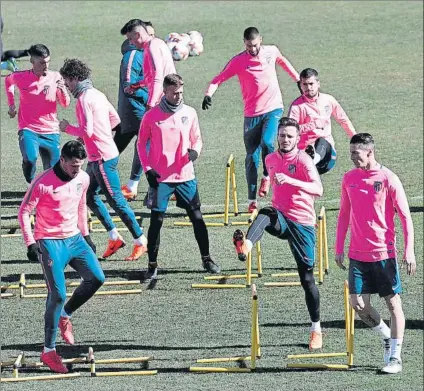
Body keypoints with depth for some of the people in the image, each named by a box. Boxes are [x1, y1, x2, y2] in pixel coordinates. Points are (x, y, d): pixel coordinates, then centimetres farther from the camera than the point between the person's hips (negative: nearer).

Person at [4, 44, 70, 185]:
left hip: (51, 131, 2)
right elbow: (8, 81, 21)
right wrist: (11, 104, 15)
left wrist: (62, 90, -19)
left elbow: (65, 104, 2)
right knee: (30, 159, -27)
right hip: (28, 130, -2)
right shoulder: (21, 77, -4)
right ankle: (32, 183, -1)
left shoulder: (55, 77, -3)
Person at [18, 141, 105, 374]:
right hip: (50, 243, -6)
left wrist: (85, 235, 19)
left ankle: (65, 316, 20)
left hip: (74, 239, 6)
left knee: (96, 278, -5)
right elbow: (24, 212, -11)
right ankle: (48, 352, -2)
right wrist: (30, 244, -16)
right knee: (58, 295, -12)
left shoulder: (83, 179, 2)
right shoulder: (43, 183, -17)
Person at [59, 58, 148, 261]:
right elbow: (115, 119, 20)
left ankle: (140, 242, 2)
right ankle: (114, 237, 16)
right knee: (89, 195, 15)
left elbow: (86, 132, -23)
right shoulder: (97, 94, 12)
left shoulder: (84, 99, -17)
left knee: (116, 200, -4)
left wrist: (67, 128, -7)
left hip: (102, 158, -10)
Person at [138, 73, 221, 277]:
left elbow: (196, 138, 12)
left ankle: (206, 259, 19)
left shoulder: (189, 113, 2)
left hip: (185, 176, 2)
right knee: (156, 220, 1)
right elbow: (141, 143, 4)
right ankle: (152, 264, 10)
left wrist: (195, 150, -11)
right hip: (159, 178, -2)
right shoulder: (151, 116, -4)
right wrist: (147, 169, -6)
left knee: (197, 218, 5)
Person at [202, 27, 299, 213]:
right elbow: (219, 79, -10)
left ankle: (267, 177, 3)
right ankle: (252, 200, 10)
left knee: (267, 142, -25)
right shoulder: (238, 61, -7)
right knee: (252, 156, 2)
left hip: (274, 109, 0)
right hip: (252, 113, 0)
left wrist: (297, 78, 35)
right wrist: (208, 94, -29)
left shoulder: (272, 51, 2)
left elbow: (282, 61, 24)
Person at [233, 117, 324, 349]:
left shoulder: (302, 160, -10)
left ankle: (316, 329, 17)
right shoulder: (271, 159, 9)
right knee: (264, 215, -34)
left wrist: (290, 180, -36)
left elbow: (318, 190, -26)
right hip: (280, 217, 4)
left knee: (306, 278, 2)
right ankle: (245, 246, -66)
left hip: (302, 223, -4)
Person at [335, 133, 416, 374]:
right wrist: (339, 248, 13)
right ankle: (387, 337, 25)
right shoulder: (349, 178, 6)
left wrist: (409, 251, -12)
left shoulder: (388, 179, -9)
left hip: (384, 252, -5)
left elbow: (405, 216, -7)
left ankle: (395, 357, 6)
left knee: (393, 303, 1)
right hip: (358, 253, 5)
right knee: (359, 304, 0)